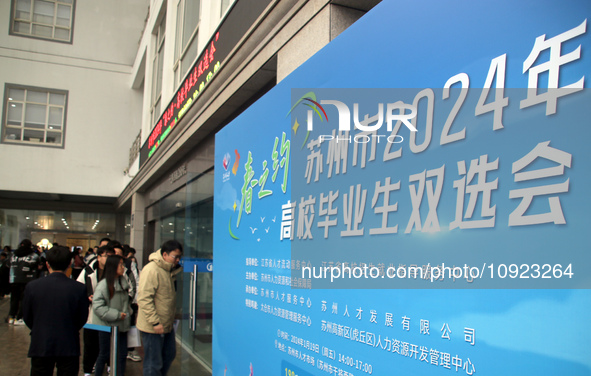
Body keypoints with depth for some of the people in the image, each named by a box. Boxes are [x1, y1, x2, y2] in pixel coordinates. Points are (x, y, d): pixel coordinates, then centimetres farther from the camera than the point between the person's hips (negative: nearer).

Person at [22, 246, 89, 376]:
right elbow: (82, 318, -2)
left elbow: (27, 316, 2)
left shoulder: (32, 286, -9)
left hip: (40, 347, 1)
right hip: (69, 347, -1)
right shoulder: (79, 289, -12)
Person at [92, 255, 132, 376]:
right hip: (107, 325, -6)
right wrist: (117, 314, -19)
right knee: (104, 355, 8)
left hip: (121, 325, 6)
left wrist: (127, 311, 7)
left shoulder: (123, 282, 6)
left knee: (122, 355, 7)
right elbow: (98, 307, -19)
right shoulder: (103, 285, -15)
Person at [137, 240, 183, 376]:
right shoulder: (151, 270, -19)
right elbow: (144, 299, -25)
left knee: (169, 355, 20)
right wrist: (155, 322, -25)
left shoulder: (167, 270, 12)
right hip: (153, 328, -9)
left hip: (167, 325, 9)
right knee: (153, 364, 2)